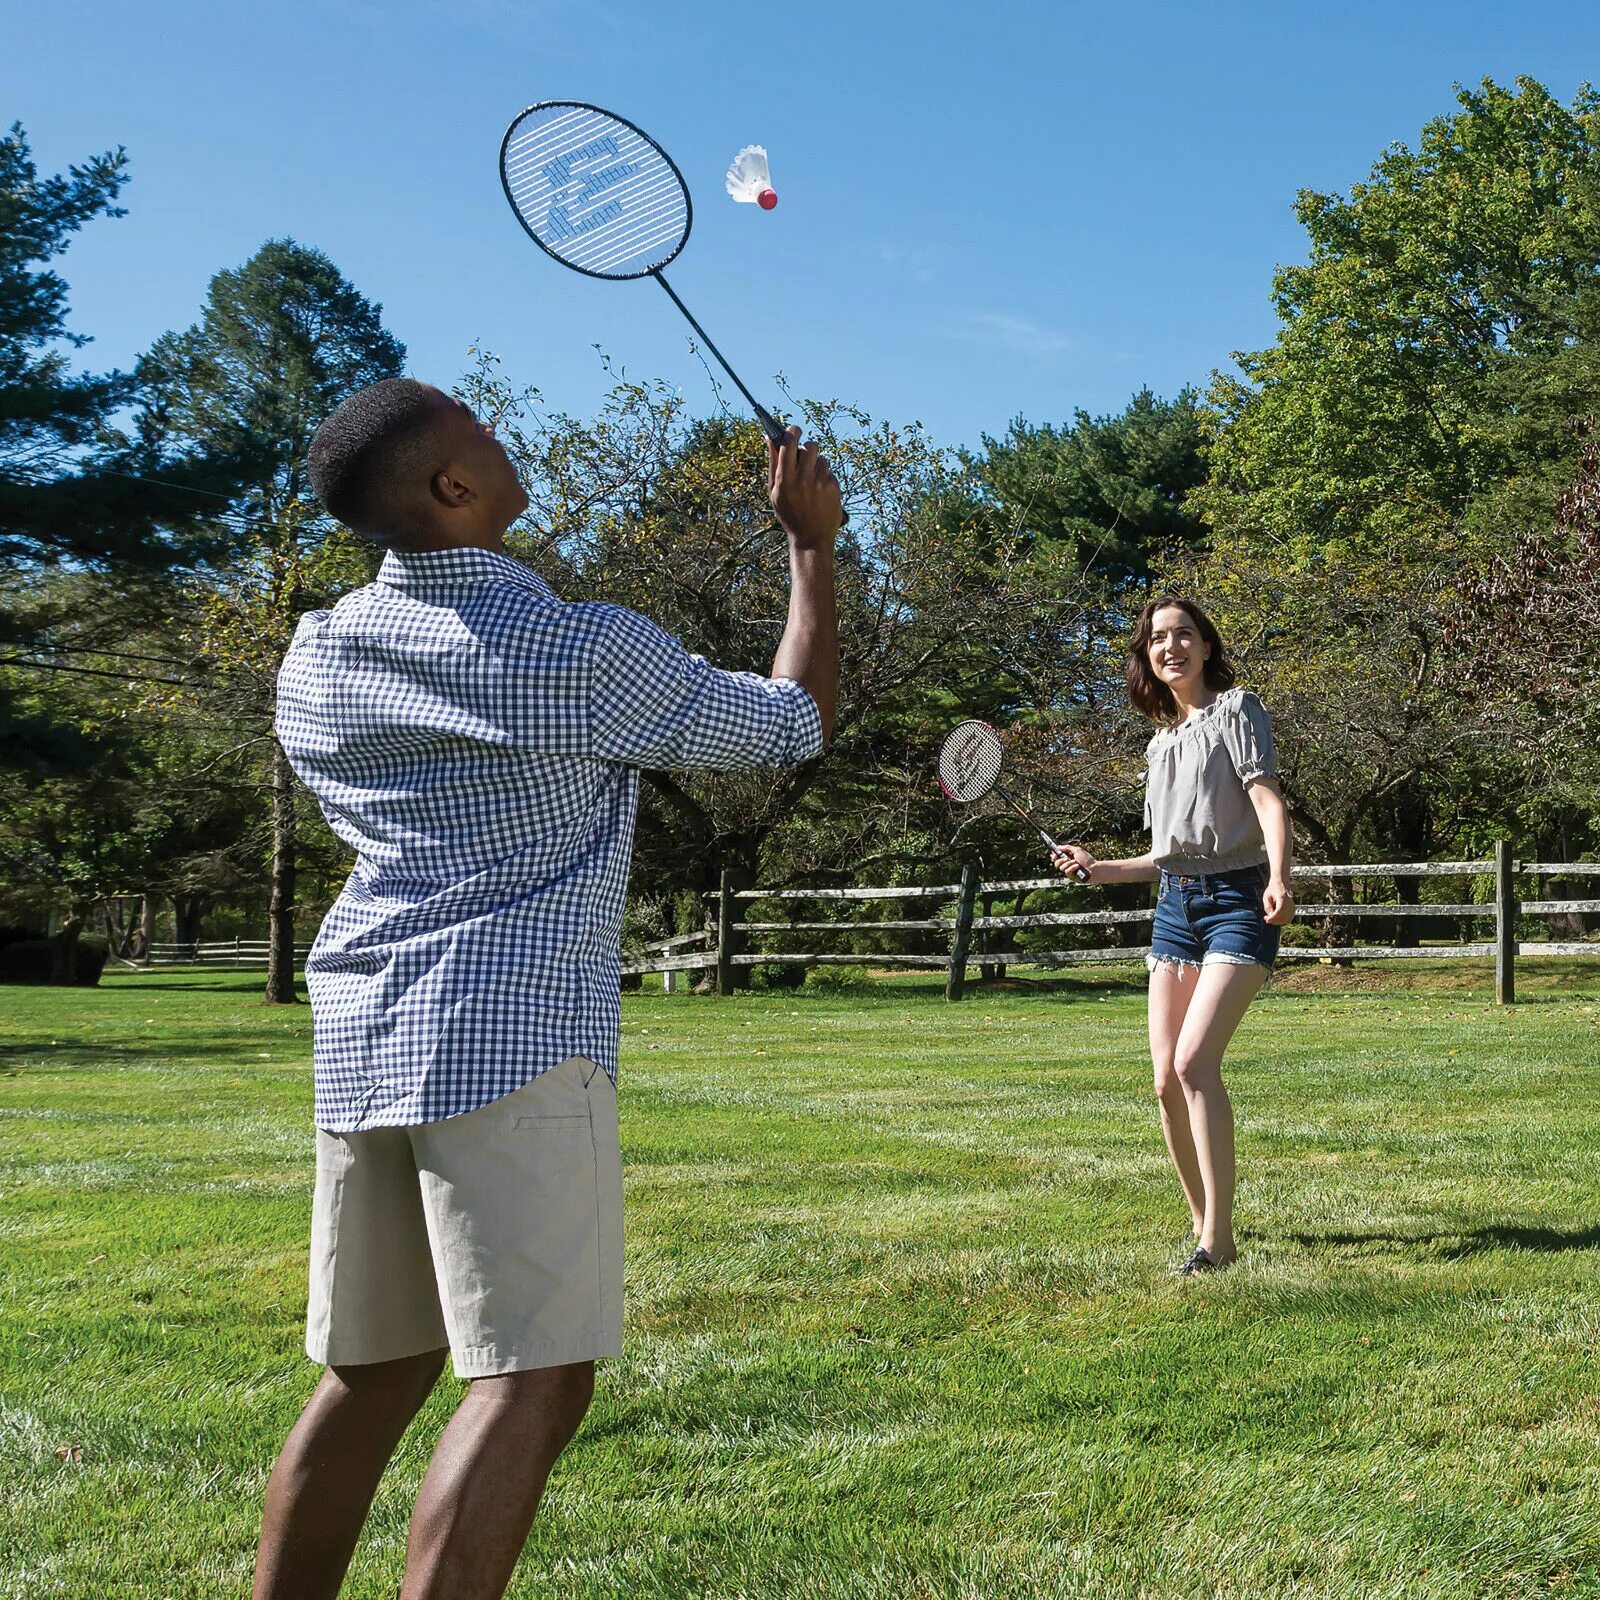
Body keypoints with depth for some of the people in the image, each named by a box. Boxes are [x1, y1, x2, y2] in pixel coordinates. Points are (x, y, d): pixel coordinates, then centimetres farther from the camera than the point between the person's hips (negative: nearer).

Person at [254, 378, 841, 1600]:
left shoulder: (315, 660, 10)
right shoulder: (584, 652, -9)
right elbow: (794, 724, 5)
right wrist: (814, 543, 16)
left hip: (360, 1036, 7)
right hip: (514, 1040, -7)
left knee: (371, 1372, 14)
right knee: (533, 1382, -6)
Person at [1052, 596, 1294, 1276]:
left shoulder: (1236, 709, 0)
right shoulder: (1161, 743, 19)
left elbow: (1268, 800, -13)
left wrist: (1278, 878, -29)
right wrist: (1099, 869, 13)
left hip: (1238, 902, -7)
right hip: (1175, 906, 7)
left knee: (1194, 1062, -20)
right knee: (1167, 1079, 2)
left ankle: (1218, 1236, -17)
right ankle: (1201, 1218, 18)